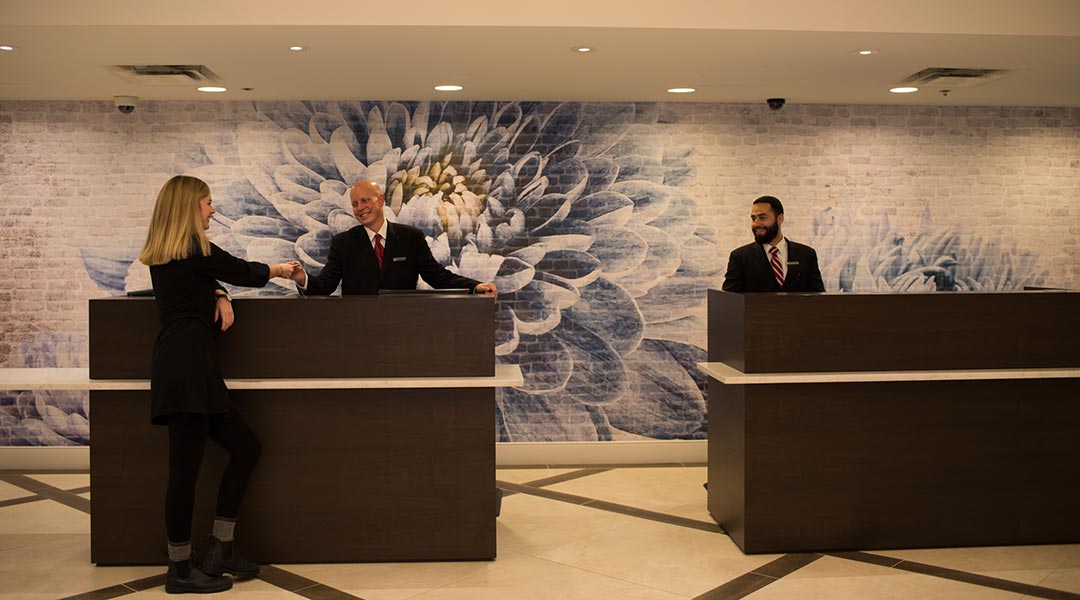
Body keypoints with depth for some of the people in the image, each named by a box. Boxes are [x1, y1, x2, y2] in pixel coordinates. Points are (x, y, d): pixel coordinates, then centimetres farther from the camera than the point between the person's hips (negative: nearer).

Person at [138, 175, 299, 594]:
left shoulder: (166, 256, 18)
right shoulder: (194, 250, -8)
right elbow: (246, 273, 2)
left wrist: (220, 296, 5)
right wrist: (281, 270, 21)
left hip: (187, 367, 10)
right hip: (187, 366, -10)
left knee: (245, 447, 11)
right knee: (186, 467, -5)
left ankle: (220, 550, 16)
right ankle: (180, 571, 4)